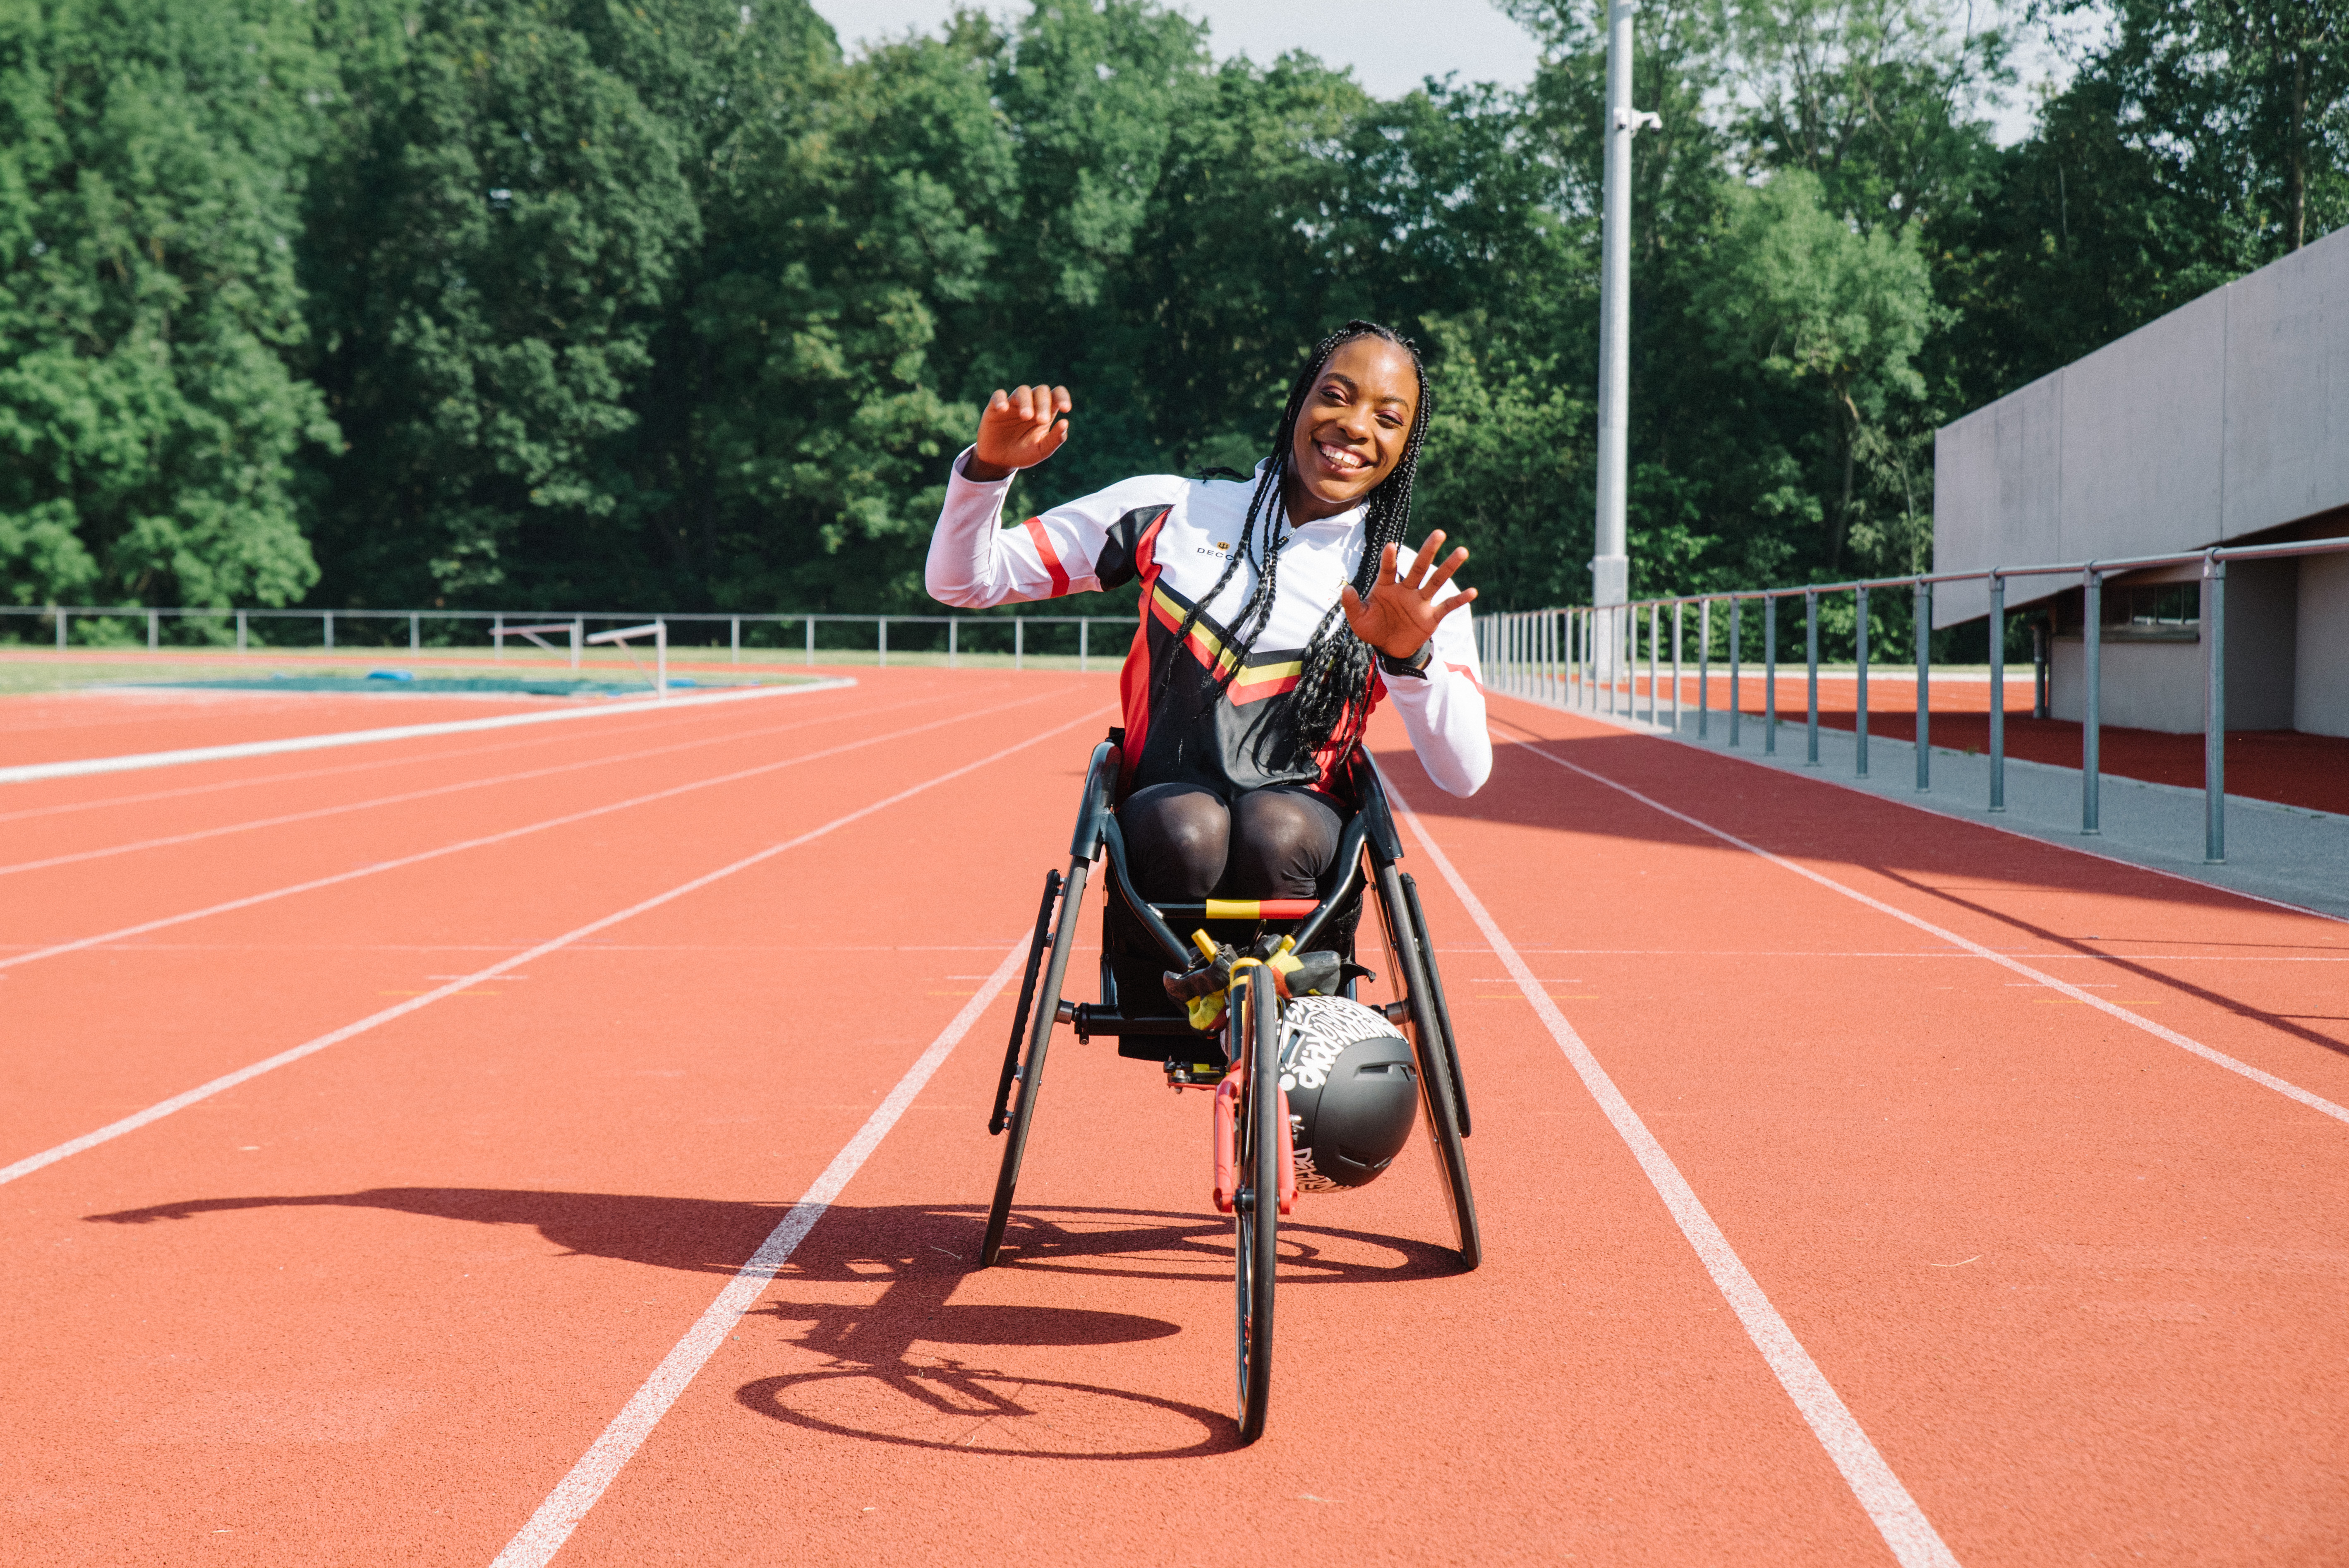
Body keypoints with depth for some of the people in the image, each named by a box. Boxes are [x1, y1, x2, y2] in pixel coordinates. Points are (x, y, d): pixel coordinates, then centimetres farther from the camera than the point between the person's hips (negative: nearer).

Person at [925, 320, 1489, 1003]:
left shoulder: (1407, 588, 5)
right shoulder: (1173, 513, 6)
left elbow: (1464, 775, -9)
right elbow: (961, 581, 7)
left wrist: (1410, 656, -27)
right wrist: (988, 466, -12)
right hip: (1163, 805, 0)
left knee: (1273, 830, -35)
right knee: (1188, 830, -35)